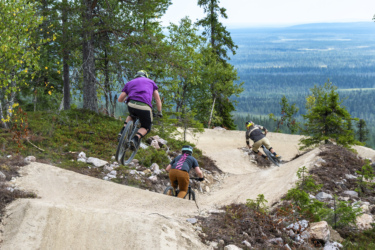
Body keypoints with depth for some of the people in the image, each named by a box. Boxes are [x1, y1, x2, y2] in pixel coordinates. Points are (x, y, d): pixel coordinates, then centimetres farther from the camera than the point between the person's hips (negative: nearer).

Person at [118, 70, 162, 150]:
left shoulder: (129, 83, 28)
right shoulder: (151, 82, 29)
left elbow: (120, 99, 23)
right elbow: (157, 99, 26)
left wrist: (126, 99, 46)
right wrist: (159, 112, 38)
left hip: (131, 105, 2)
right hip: (145, 107, -2)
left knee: (131, 116, 38)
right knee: (146, 127, 20)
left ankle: (122, 132, 17)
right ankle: (136, 139, -8)